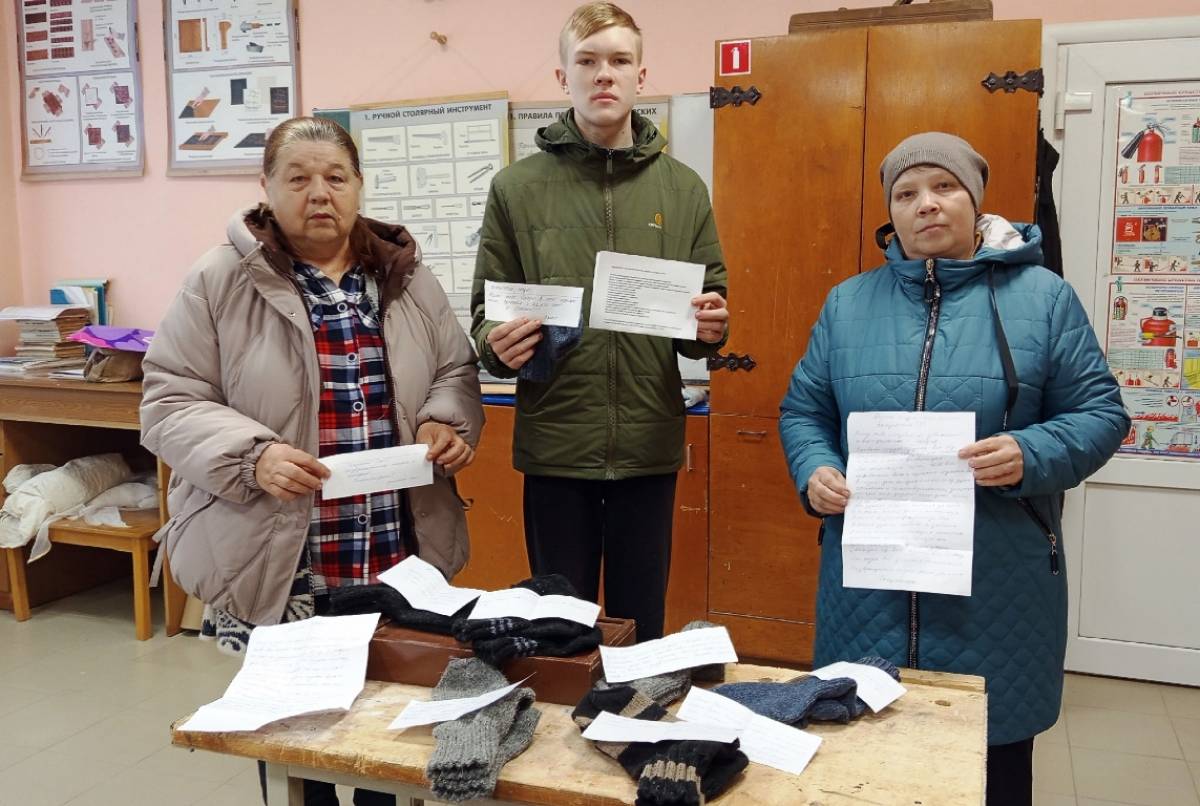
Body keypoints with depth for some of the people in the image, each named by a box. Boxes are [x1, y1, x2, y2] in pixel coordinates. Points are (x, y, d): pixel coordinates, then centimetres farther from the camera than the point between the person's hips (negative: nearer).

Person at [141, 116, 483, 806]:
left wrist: (447, 423, -8)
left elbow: (456, 370, 13)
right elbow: (171, 402, -5)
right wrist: (253, 454, -21)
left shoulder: (406, 276, 7)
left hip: (401, 557, 3)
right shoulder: (220, 281, -4)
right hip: (275, 564, -3)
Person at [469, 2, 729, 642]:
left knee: (641, 622, 14)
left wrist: (709, 329, -12)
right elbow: (485, 311, 4)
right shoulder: (517, 187, 3)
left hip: (650, 444, 1)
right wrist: (498, 345, -18)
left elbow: (711, 309, 11)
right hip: (554, 444, -1)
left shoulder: (683, 188, 7)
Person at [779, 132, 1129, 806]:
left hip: (999, 586, -2)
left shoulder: (1043, 297, 1)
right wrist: (814, 472, -9)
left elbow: (1101, 412, 1)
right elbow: (804, 408, 11)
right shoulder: (849, 303, 8)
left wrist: (1031, 456, -19)